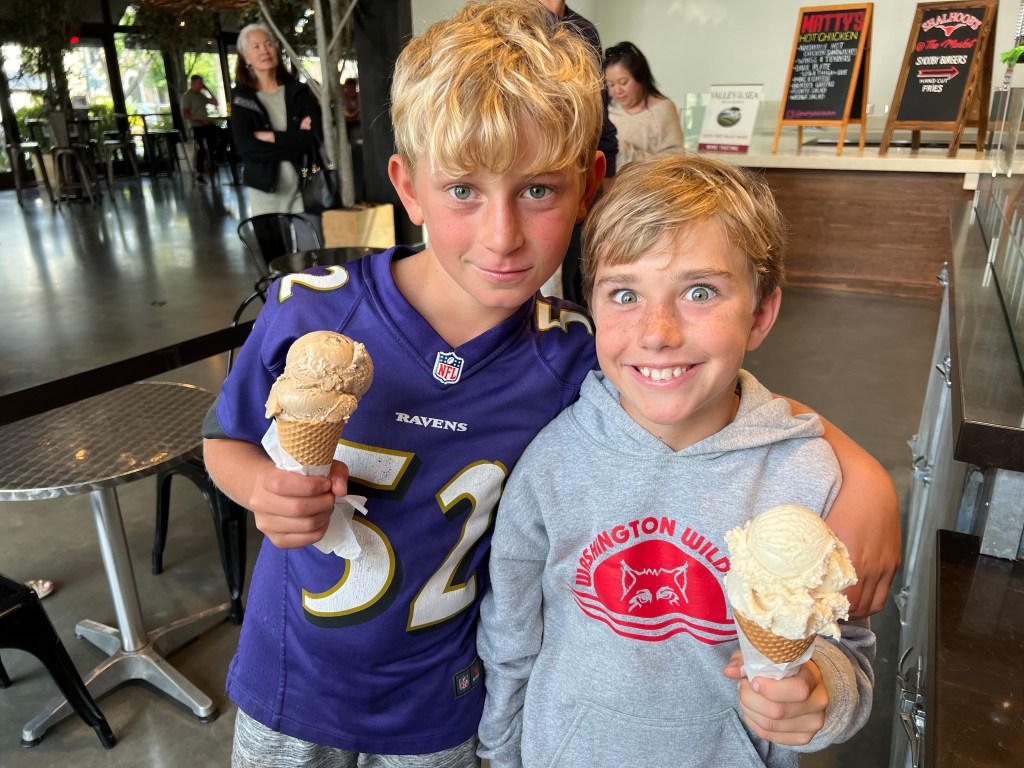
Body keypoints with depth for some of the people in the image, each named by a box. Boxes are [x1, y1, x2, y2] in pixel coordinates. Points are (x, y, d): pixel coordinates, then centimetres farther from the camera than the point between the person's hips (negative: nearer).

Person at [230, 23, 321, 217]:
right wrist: (295, 139, -12)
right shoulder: (242, 98, 2)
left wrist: (271, 137, -12)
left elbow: (316, 137, -7)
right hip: (264, 189, -1)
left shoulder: (298, 90, 6)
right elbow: (247, 148, -12)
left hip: (304, 186, 1)